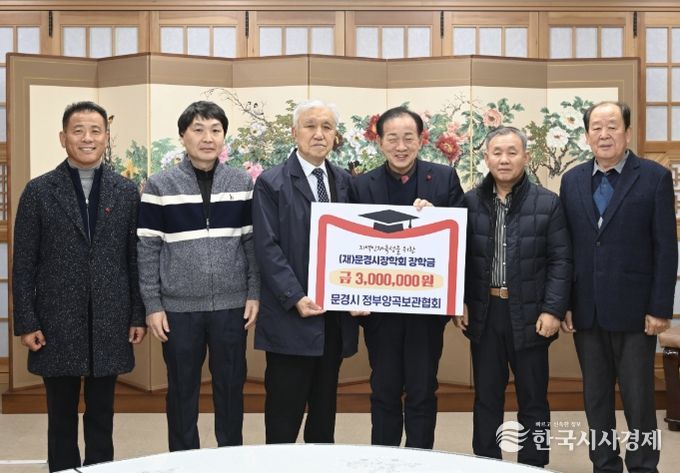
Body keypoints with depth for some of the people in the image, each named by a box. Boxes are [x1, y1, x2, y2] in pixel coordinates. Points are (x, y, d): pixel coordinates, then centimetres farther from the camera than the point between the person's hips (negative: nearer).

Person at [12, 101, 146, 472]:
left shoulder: (126, 191, 5)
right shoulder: (39, 191, 1)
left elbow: (136, 259, 6)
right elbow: (23, 264, 0)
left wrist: (138, 316, 2)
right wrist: (26, 323, -5)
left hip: (109, 324, 1)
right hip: (56, 323, -1)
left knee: (102, 418, 11)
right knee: (62, 420, 9)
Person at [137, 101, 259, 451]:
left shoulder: (242, 184, 3)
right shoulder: (159, 186, -3)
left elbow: (252, 242, 6)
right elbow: (147, 249, -2)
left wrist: (254, 293, 0)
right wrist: (152, 305, -6)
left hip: (231, 306, 1)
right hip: (179, 308, -1)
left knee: (231, 388, 11)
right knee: (182, 391, 11)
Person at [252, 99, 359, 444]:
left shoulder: (345, 182, 11)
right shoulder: (271, 183, -4)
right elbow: (267, 248, -10)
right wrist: (295, 298, -17)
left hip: (336, 315, 5)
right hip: (292, 316, -5)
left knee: (325, 406, 15)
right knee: (284, 412, 1)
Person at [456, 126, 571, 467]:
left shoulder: (548, 203, -2)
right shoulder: (470, 202, 3)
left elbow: (560, 261, -4)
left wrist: (553, 310, -11)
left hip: (529, 314, -1)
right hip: (484, 312, 2)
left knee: (533, 399, 8)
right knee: (486, 398, 11)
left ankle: (533, 465, 19)